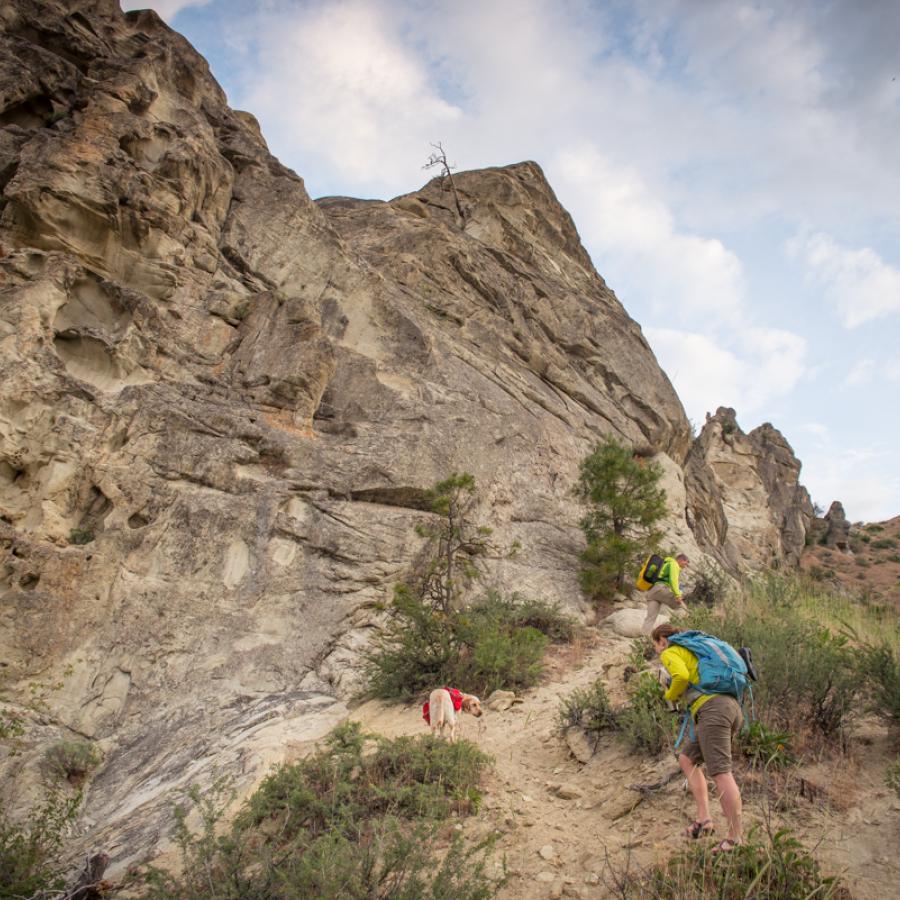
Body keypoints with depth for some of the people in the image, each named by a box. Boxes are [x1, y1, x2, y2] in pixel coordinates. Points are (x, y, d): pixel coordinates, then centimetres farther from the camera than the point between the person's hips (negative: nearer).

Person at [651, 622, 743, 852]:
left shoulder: (670, 653, 5)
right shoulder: (693, 652, 31)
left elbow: (681, 676, -16)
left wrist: (671, 696, 4)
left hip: (712, 710, -9)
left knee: (720, 773, -10)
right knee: (687, 759, 16)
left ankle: (735, 838, -11)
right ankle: (704, 818, 8)